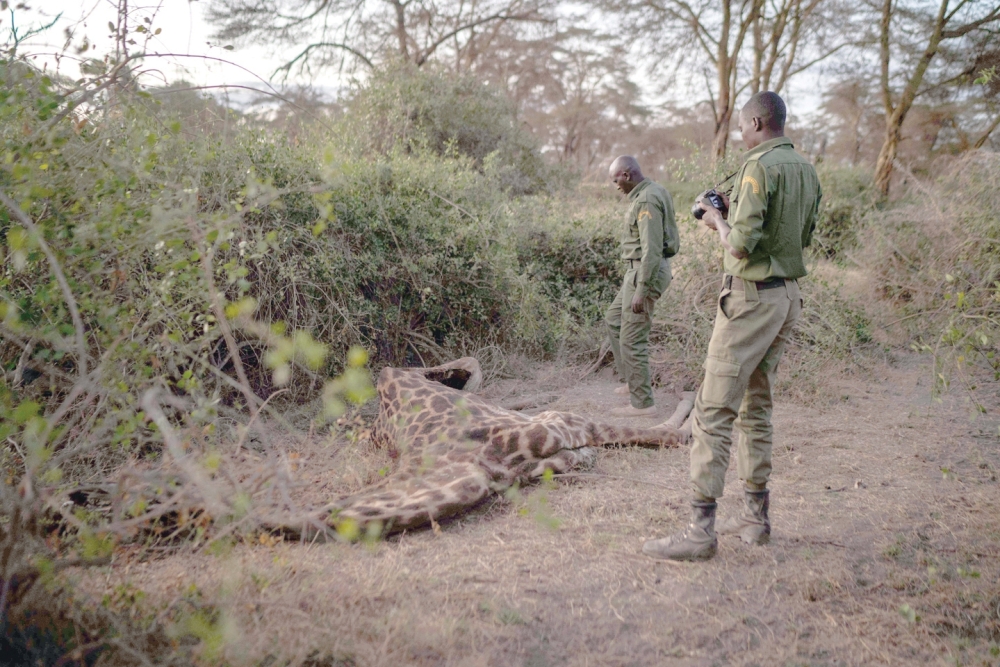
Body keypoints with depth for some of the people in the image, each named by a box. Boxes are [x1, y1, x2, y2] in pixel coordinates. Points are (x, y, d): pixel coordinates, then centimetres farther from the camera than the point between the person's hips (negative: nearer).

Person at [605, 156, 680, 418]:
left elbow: (652, 249, -26)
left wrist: (641, 291, -25)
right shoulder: (653, 192, 12)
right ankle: (632, 380, 28)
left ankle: (642, 403, 2)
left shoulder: (646, 201, -20)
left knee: (632, 337, -5)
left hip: (646, 272, -11)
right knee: (614, 319, 22)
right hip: (638, 270, 11)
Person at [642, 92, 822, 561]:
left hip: (751, 297, -9)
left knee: (714, 411, -8)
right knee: (756, 407, 17)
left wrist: (719, 222, -2)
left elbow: (742, 243, -22)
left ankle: (701, 530, -8)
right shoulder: (807, 171, 12)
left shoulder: (759, 167, -15)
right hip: (788, 295, 9)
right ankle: (755, 515, 24)